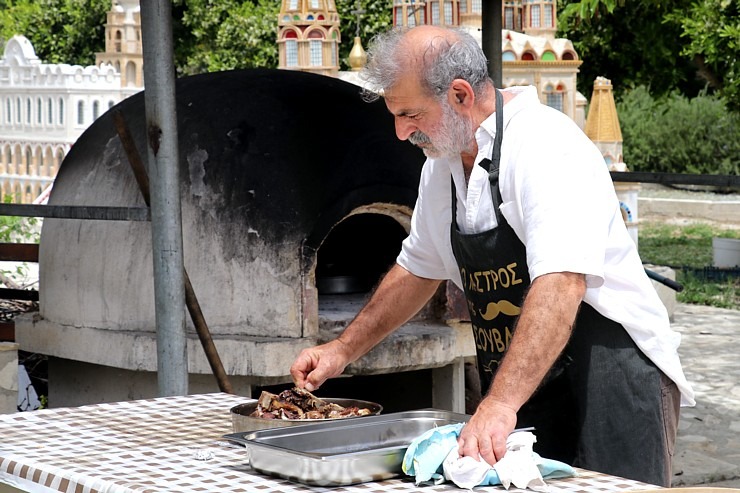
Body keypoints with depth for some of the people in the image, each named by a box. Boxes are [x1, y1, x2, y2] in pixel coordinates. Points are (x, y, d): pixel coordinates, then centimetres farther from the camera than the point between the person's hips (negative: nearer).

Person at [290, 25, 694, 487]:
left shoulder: (545, 146, -20)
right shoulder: (444, 162, 9)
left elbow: (560, 284, -32)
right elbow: (417, 270, 24)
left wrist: (500, 404, -40)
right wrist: (342, 351, 19)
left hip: (613, 383, -8)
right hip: (518, 392, 8)